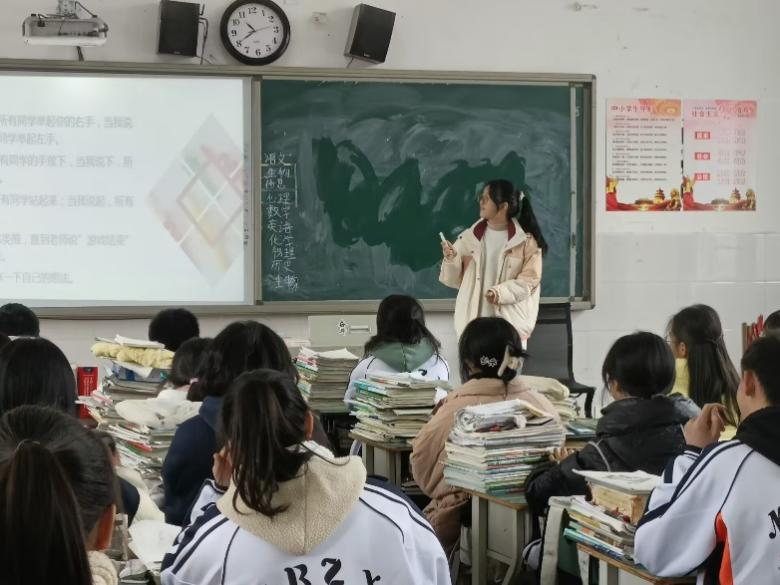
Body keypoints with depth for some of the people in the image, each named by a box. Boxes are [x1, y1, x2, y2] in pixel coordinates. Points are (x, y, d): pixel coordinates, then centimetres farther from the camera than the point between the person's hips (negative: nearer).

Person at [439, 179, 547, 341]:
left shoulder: (525, 241, -3)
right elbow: (454, 280, 8)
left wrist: (501, 292, -20)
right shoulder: (469, 237, 6)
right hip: (473, 322, 3)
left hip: (510, 323, -3)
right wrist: (451, 259, -12)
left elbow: (529, 280, -6)